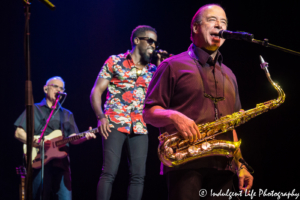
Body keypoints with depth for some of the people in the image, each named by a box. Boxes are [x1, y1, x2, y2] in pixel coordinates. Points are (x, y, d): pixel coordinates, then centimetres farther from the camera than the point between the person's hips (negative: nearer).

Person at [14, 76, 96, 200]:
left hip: (61, 162, 3)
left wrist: (85, 137, -8)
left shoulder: (67, 115, 24)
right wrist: (34, 142, -13)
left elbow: (73, 139, 14)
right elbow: (18, 133, 4)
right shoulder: (34, 110, 13)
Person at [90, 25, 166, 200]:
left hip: (139, 128, 4)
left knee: (138, 175, -2)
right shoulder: (115, 61, 7)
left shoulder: (153, 70, 17)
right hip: (115, 124, -4)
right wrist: (101, 116, -12)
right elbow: (96, 91, 4)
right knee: (109, 172, -13)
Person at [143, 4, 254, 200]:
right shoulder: (173, 65, 6)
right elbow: (149, 113, 2)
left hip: (222, 167, 6)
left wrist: (240, 165, 14)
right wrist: (174, 116, -19)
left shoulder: (228, 75, 24)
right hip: (185, 163, -5)